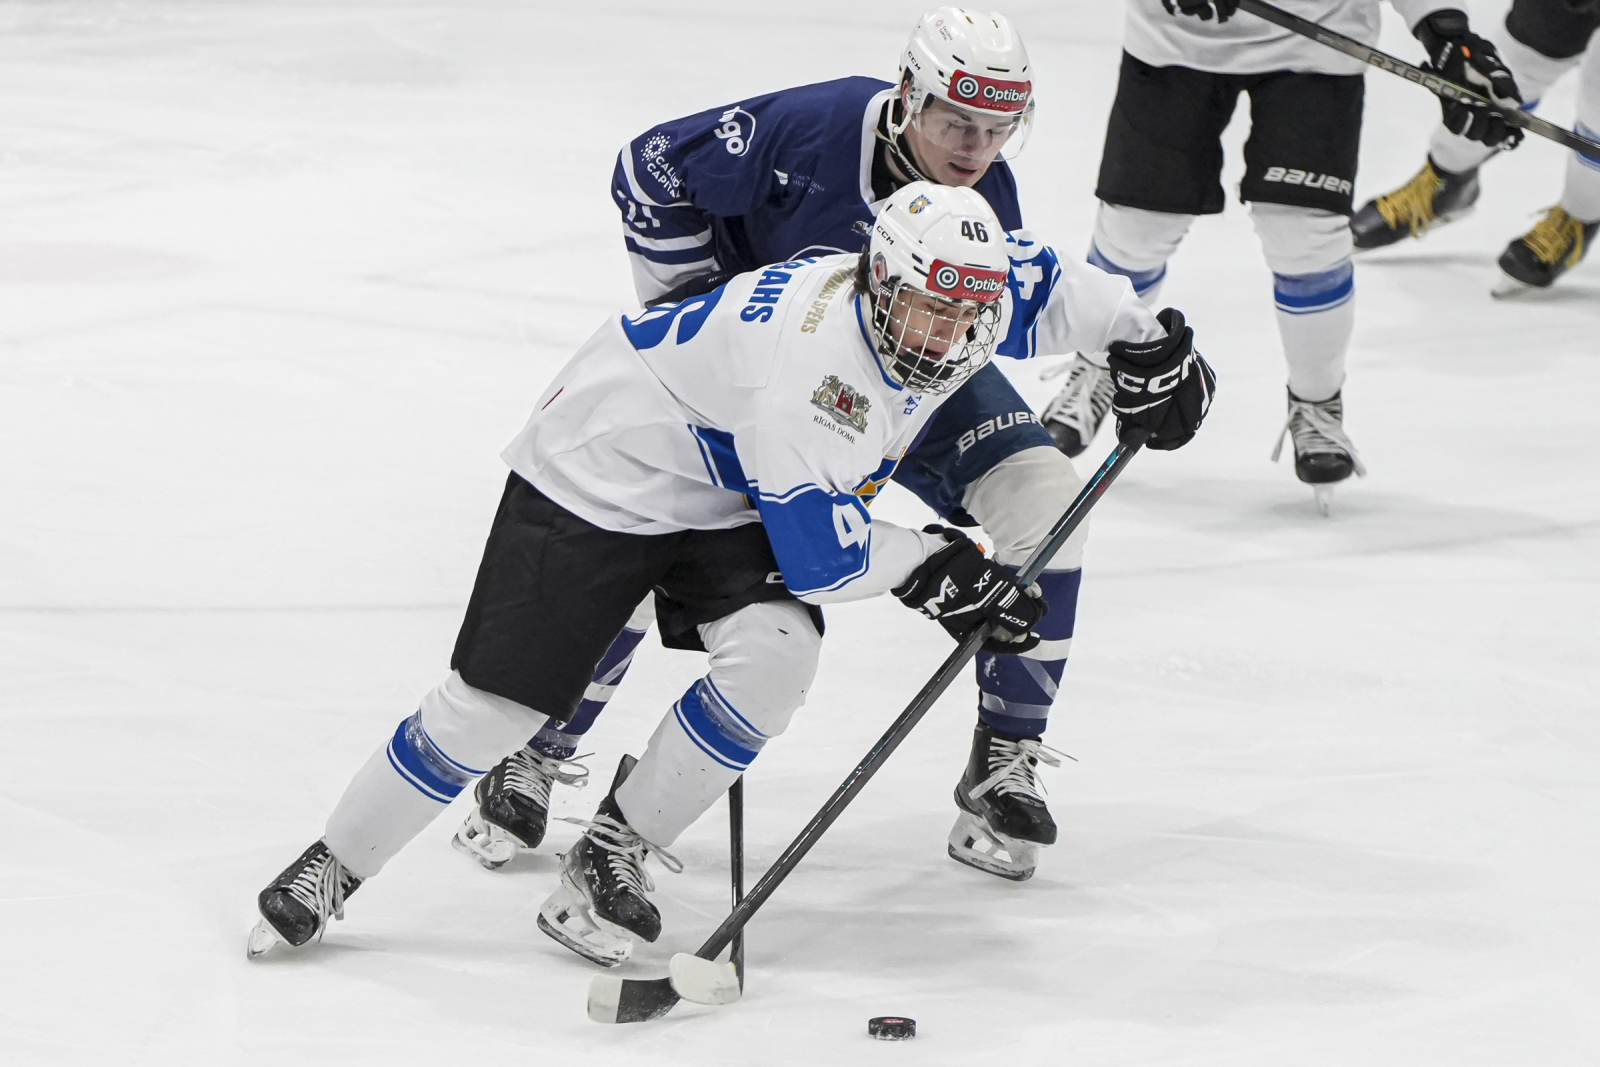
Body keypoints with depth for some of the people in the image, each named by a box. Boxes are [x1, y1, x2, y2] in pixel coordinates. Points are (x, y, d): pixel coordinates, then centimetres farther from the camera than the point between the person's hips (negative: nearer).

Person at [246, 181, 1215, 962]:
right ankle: (335, 866, 13)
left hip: (725, 502, 7)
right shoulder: (806, 361, -39)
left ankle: (611, 862, -6)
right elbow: (818, 556, -30)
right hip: (599, 474, -7)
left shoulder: (970, 298, -16)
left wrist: (1146, 340, 5)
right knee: (495, 704, -8)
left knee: (774, 655, -21)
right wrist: (935, 566, -18)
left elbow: (1053, 283, 9)